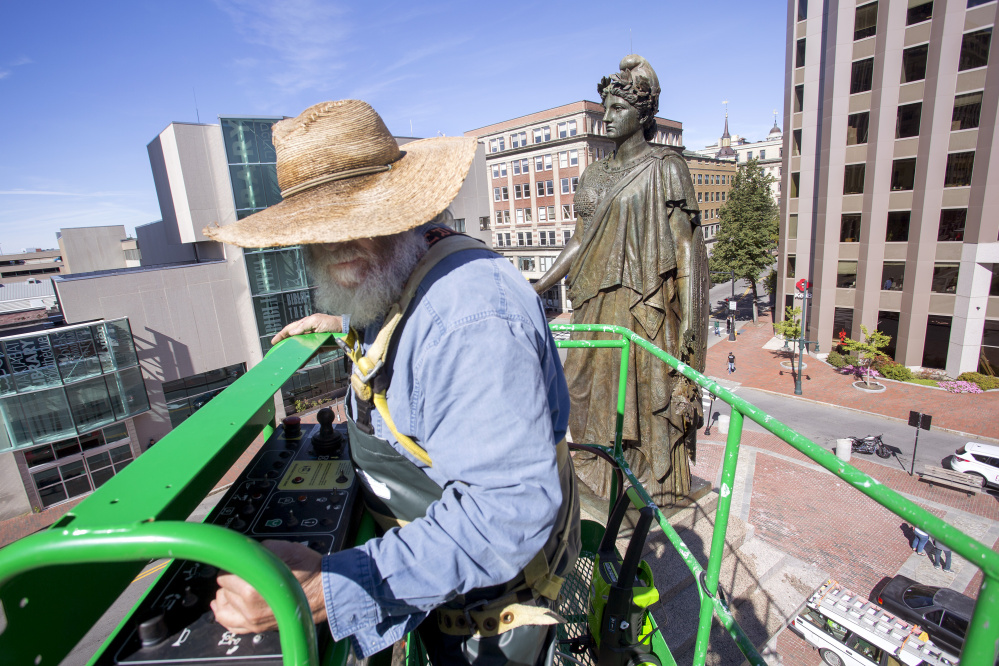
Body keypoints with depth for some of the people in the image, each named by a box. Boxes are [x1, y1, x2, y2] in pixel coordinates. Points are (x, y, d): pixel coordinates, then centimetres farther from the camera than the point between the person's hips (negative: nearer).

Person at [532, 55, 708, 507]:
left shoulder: (664, 167, -4)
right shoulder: (595, 174, 14)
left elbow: (686, 244, -9)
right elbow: (580, 240, 13)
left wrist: (689, 325, -16)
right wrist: (536, 288, 8)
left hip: (643, 305, -6)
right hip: (598, 305, 7)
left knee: (646, 393, 4)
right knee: (593, 390, 14)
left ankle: (652, 483, 27)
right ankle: (603, 474, 36)